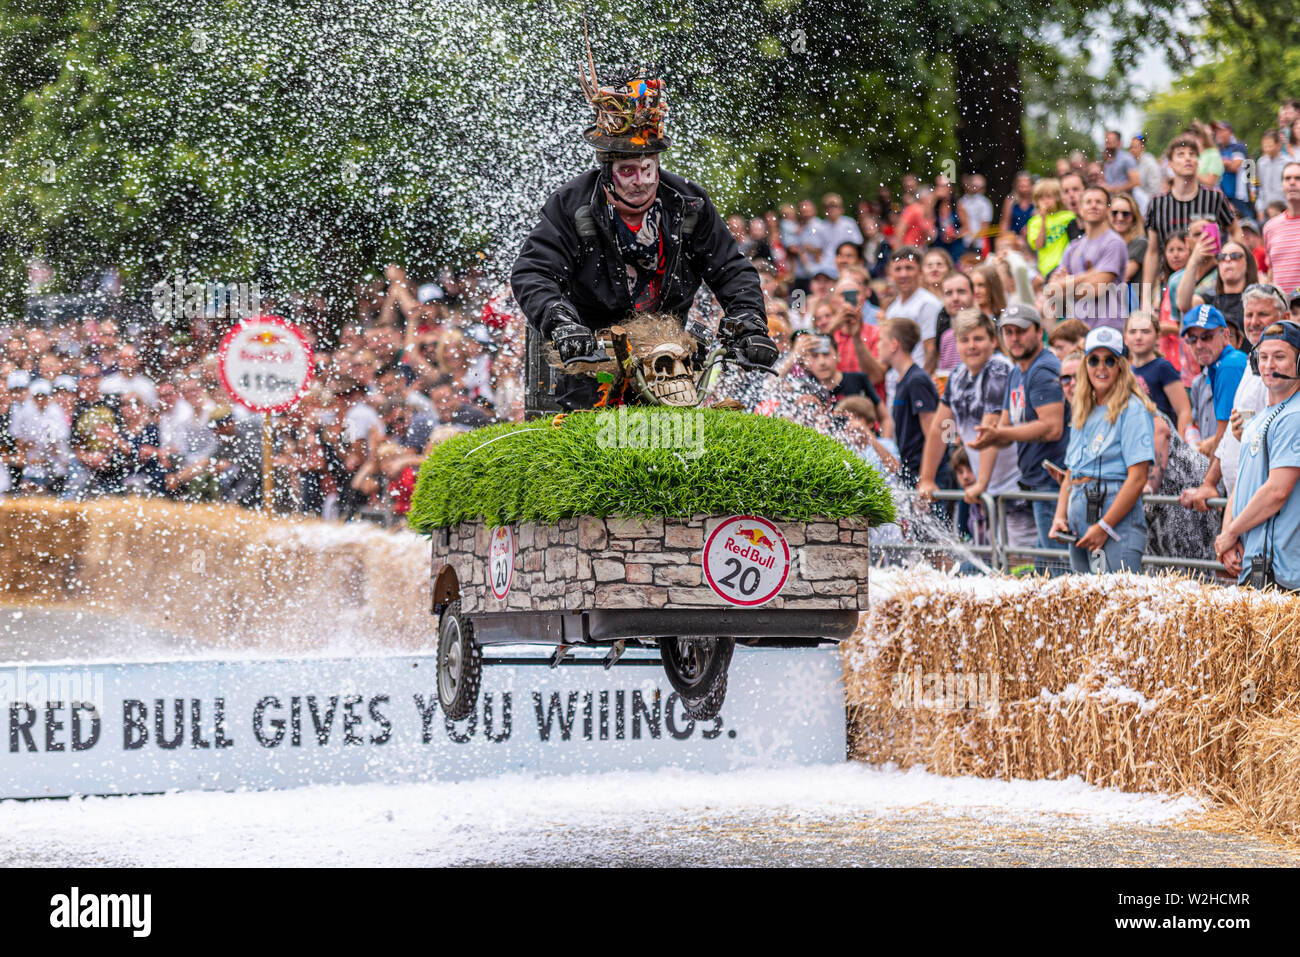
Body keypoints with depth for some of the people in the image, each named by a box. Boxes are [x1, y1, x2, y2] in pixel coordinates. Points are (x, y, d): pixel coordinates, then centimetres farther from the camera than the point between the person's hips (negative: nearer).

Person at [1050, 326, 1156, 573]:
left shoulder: (1132, 410, -4)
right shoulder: (1083, 414, 20)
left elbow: (1137, 478, -12)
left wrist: (1104, 526, -15)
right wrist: (1059, 517, 7)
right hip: (1079, 528, 7)